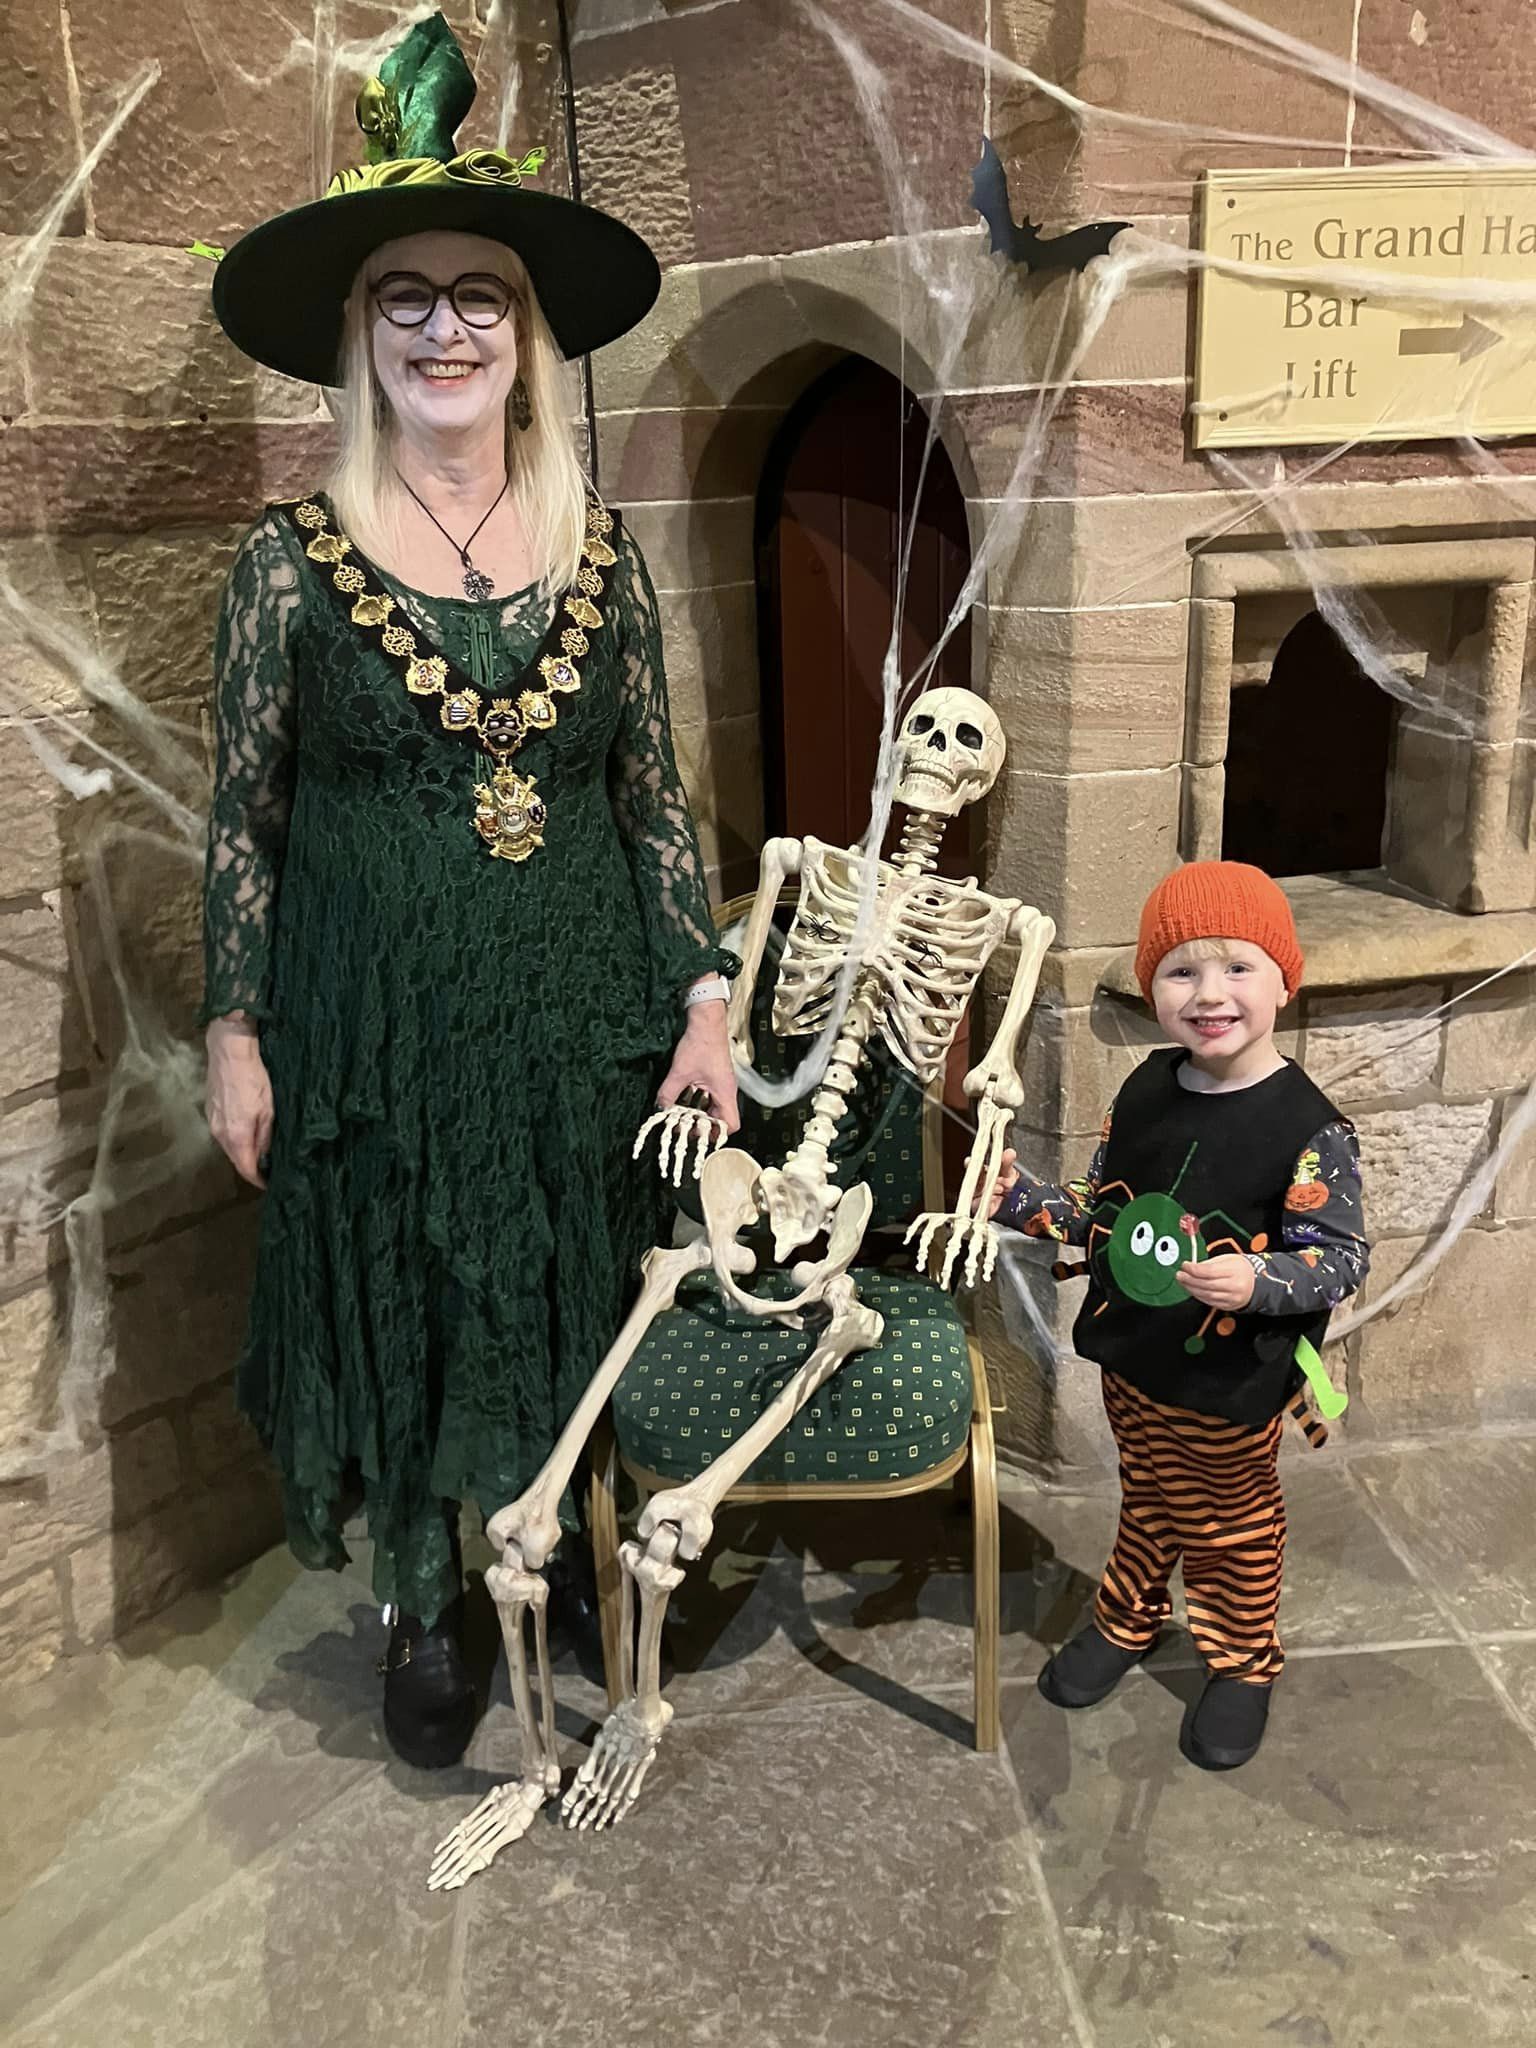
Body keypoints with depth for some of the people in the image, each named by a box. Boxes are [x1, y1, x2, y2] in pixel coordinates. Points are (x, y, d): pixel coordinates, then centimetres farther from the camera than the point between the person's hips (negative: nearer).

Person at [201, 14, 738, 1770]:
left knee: (576, 1317, 14)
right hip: (376, 1027, -1)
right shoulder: (292, 559, -4)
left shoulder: (601, 553, 1)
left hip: (578, 1017, 2)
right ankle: (422, 1609, 35)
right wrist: (235, 1035, -1)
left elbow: (654, 796, 4)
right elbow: (244, 817, 0)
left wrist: (703, 1000, 0)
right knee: (396, 1319, 11)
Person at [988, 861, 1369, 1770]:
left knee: (1234, 1525, 19)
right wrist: (1027, 1201, -8)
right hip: (1132, 1361, 5)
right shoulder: (1145, 1093, -4)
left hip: (1232, 1386, -5)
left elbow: (1343, 1257, -18)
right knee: (1147, 1501, 27)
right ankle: (1128, 1618, 50)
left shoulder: (1309, 1128, -22)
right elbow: (1102, 1211, 7)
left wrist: (1258, 1280, -35)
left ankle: (1244, 1662, 42)